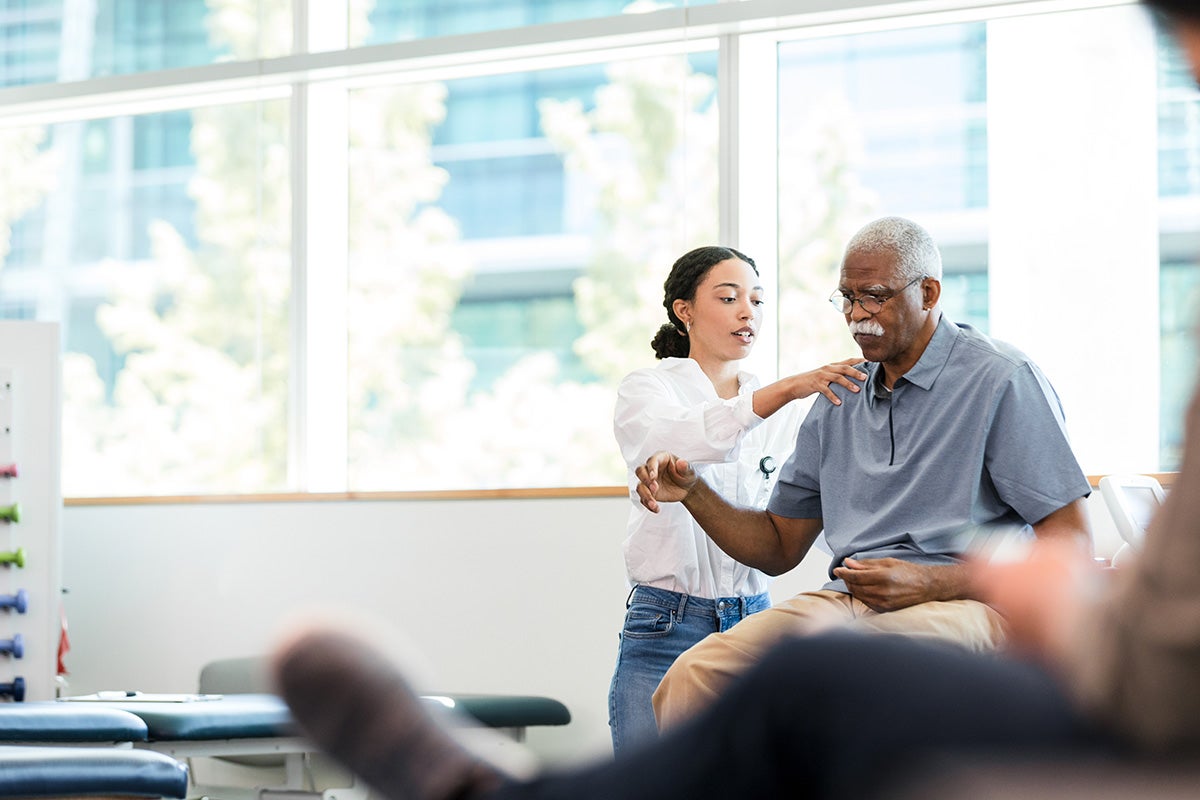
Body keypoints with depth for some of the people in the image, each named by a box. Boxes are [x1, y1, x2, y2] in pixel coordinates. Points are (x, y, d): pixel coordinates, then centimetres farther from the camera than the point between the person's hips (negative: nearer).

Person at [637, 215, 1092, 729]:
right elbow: (779, 548, 26)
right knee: (689, 681, -24)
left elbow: (1070, 544, -5)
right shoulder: (840, 398, 21)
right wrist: (692, 492, 7)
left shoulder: (1002, 381, 1)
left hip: (959, 606, -5)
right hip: (845, 602, 5)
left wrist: (929, 583, -15)